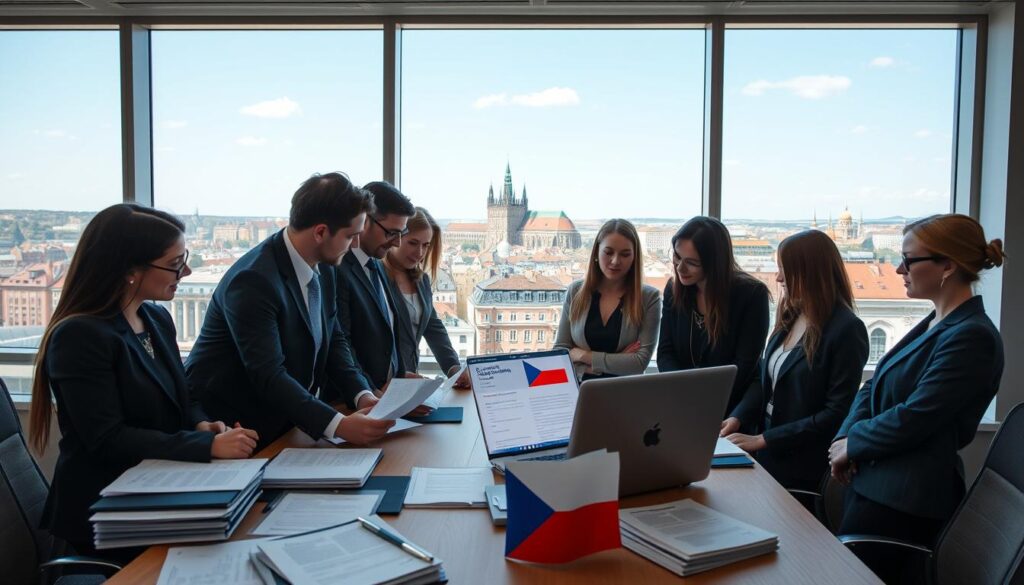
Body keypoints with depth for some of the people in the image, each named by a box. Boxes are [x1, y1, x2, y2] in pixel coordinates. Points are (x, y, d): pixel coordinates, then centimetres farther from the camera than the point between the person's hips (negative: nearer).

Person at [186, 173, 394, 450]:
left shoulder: (322, 268, 1)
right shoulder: (254, 280, -25)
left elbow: (333, 341, 5)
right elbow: (269, 376, -29)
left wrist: (362, 395, -11)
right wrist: (338, 425, -37)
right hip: (231, 428, -7)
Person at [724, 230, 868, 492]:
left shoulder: (847, 330, -17)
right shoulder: (790, 316, 4)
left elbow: (837, 414, -18)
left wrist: (763, 440, -19)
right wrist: (738, 418, -7)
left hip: (806, 471, -6)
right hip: (768, 457, 6)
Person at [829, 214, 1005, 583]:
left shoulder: (972, 337, -18)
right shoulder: (935, 323, 12)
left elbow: (915, 418, -22)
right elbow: (875, 388, 12)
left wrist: (853, 444, -8)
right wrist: (846, 436, -4)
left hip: (902, 503, -9)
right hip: (872, 482, 9)